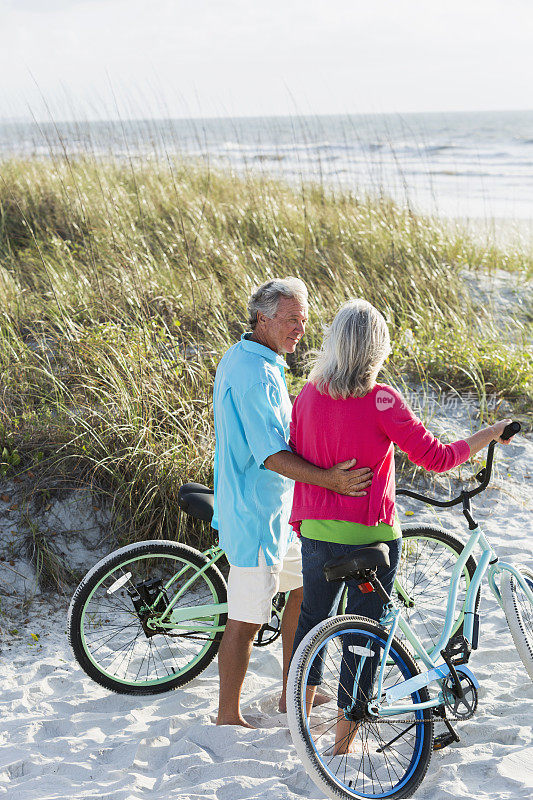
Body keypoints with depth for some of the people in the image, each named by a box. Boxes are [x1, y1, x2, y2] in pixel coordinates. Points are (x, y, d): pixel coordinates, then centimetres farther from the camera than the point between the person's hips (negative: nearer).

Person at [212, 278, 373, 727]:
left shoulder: (243, 359, 13)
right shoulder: (255, 371, -22)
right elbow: (272, 454, -29)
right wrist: (328, 479, -38)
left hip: (276, 507, 11)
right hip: (255, 510, -11)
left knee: (306, 589, 19)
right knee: (247, 618, -1)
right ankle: (229, 717, 11)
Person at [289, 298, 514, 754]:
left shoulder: (309, 394, -2)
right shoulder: (381, 400, -16)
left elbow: (296, 460, 7)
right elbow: (435, 457, -14)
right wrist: (489, 434, -1)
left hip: (316, 530, 5)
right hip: (370, 536, -5)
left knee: (312, 617, 24)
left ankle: (301, 714, 39)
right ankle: (343, 744, 15)